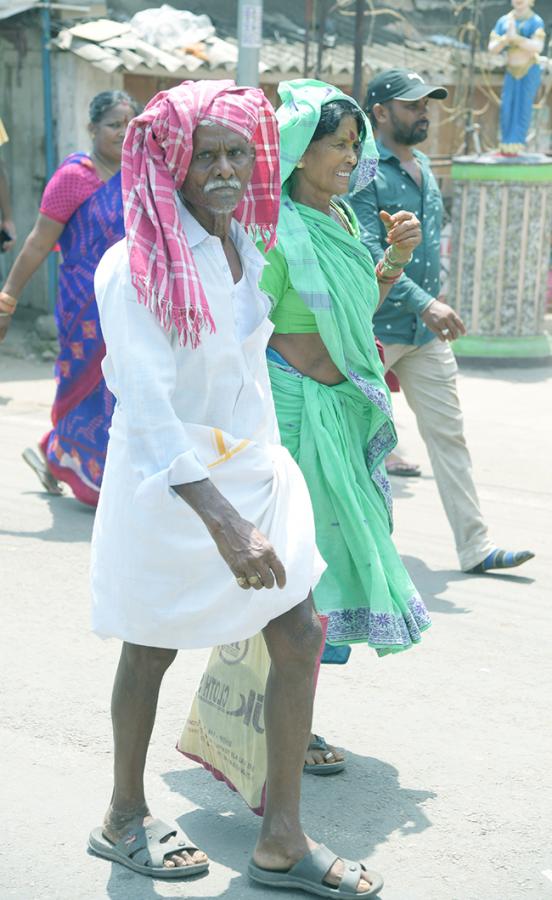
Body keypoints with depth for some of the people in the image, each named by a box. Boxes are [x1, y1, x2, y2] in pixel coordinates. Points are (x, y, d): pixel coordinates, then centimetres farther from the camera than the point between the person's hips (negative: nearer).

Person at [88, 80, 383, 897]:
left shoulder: (246, 248, 2)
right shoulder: (134, 268, -21)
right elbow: (149, 410, -28)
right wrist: (223, 522, -35)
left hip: (256, 471, 7)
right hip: (167, 485, -7)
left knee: (300, 639, 5)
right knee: (151, 651, 11)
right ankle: (124, 818, 35)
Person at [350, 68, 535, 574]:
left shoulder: (423, 167, 14)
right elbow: (368, 252, -22)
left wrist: (433, 298, 19)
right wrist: (424, 303, -28)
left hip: (427, 333, 8)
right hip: (373, 329, -7)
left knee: (449, 435, 5)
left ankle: (475, 547, 8)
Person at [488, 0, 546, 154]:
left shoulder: (536, 22, -12)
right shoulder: (503, 21, 1)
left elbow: (538, 47, -26)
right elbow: (492, 48, -2)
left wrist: (515, 37, -31)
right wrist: (506, 38, -22)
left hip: (530, 70, -4)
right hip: (512, 71, 4)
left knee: (523, 107, -10)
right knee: (506, 107, -3)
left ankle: (515, 146, -11)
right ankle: (505, 146, 1)